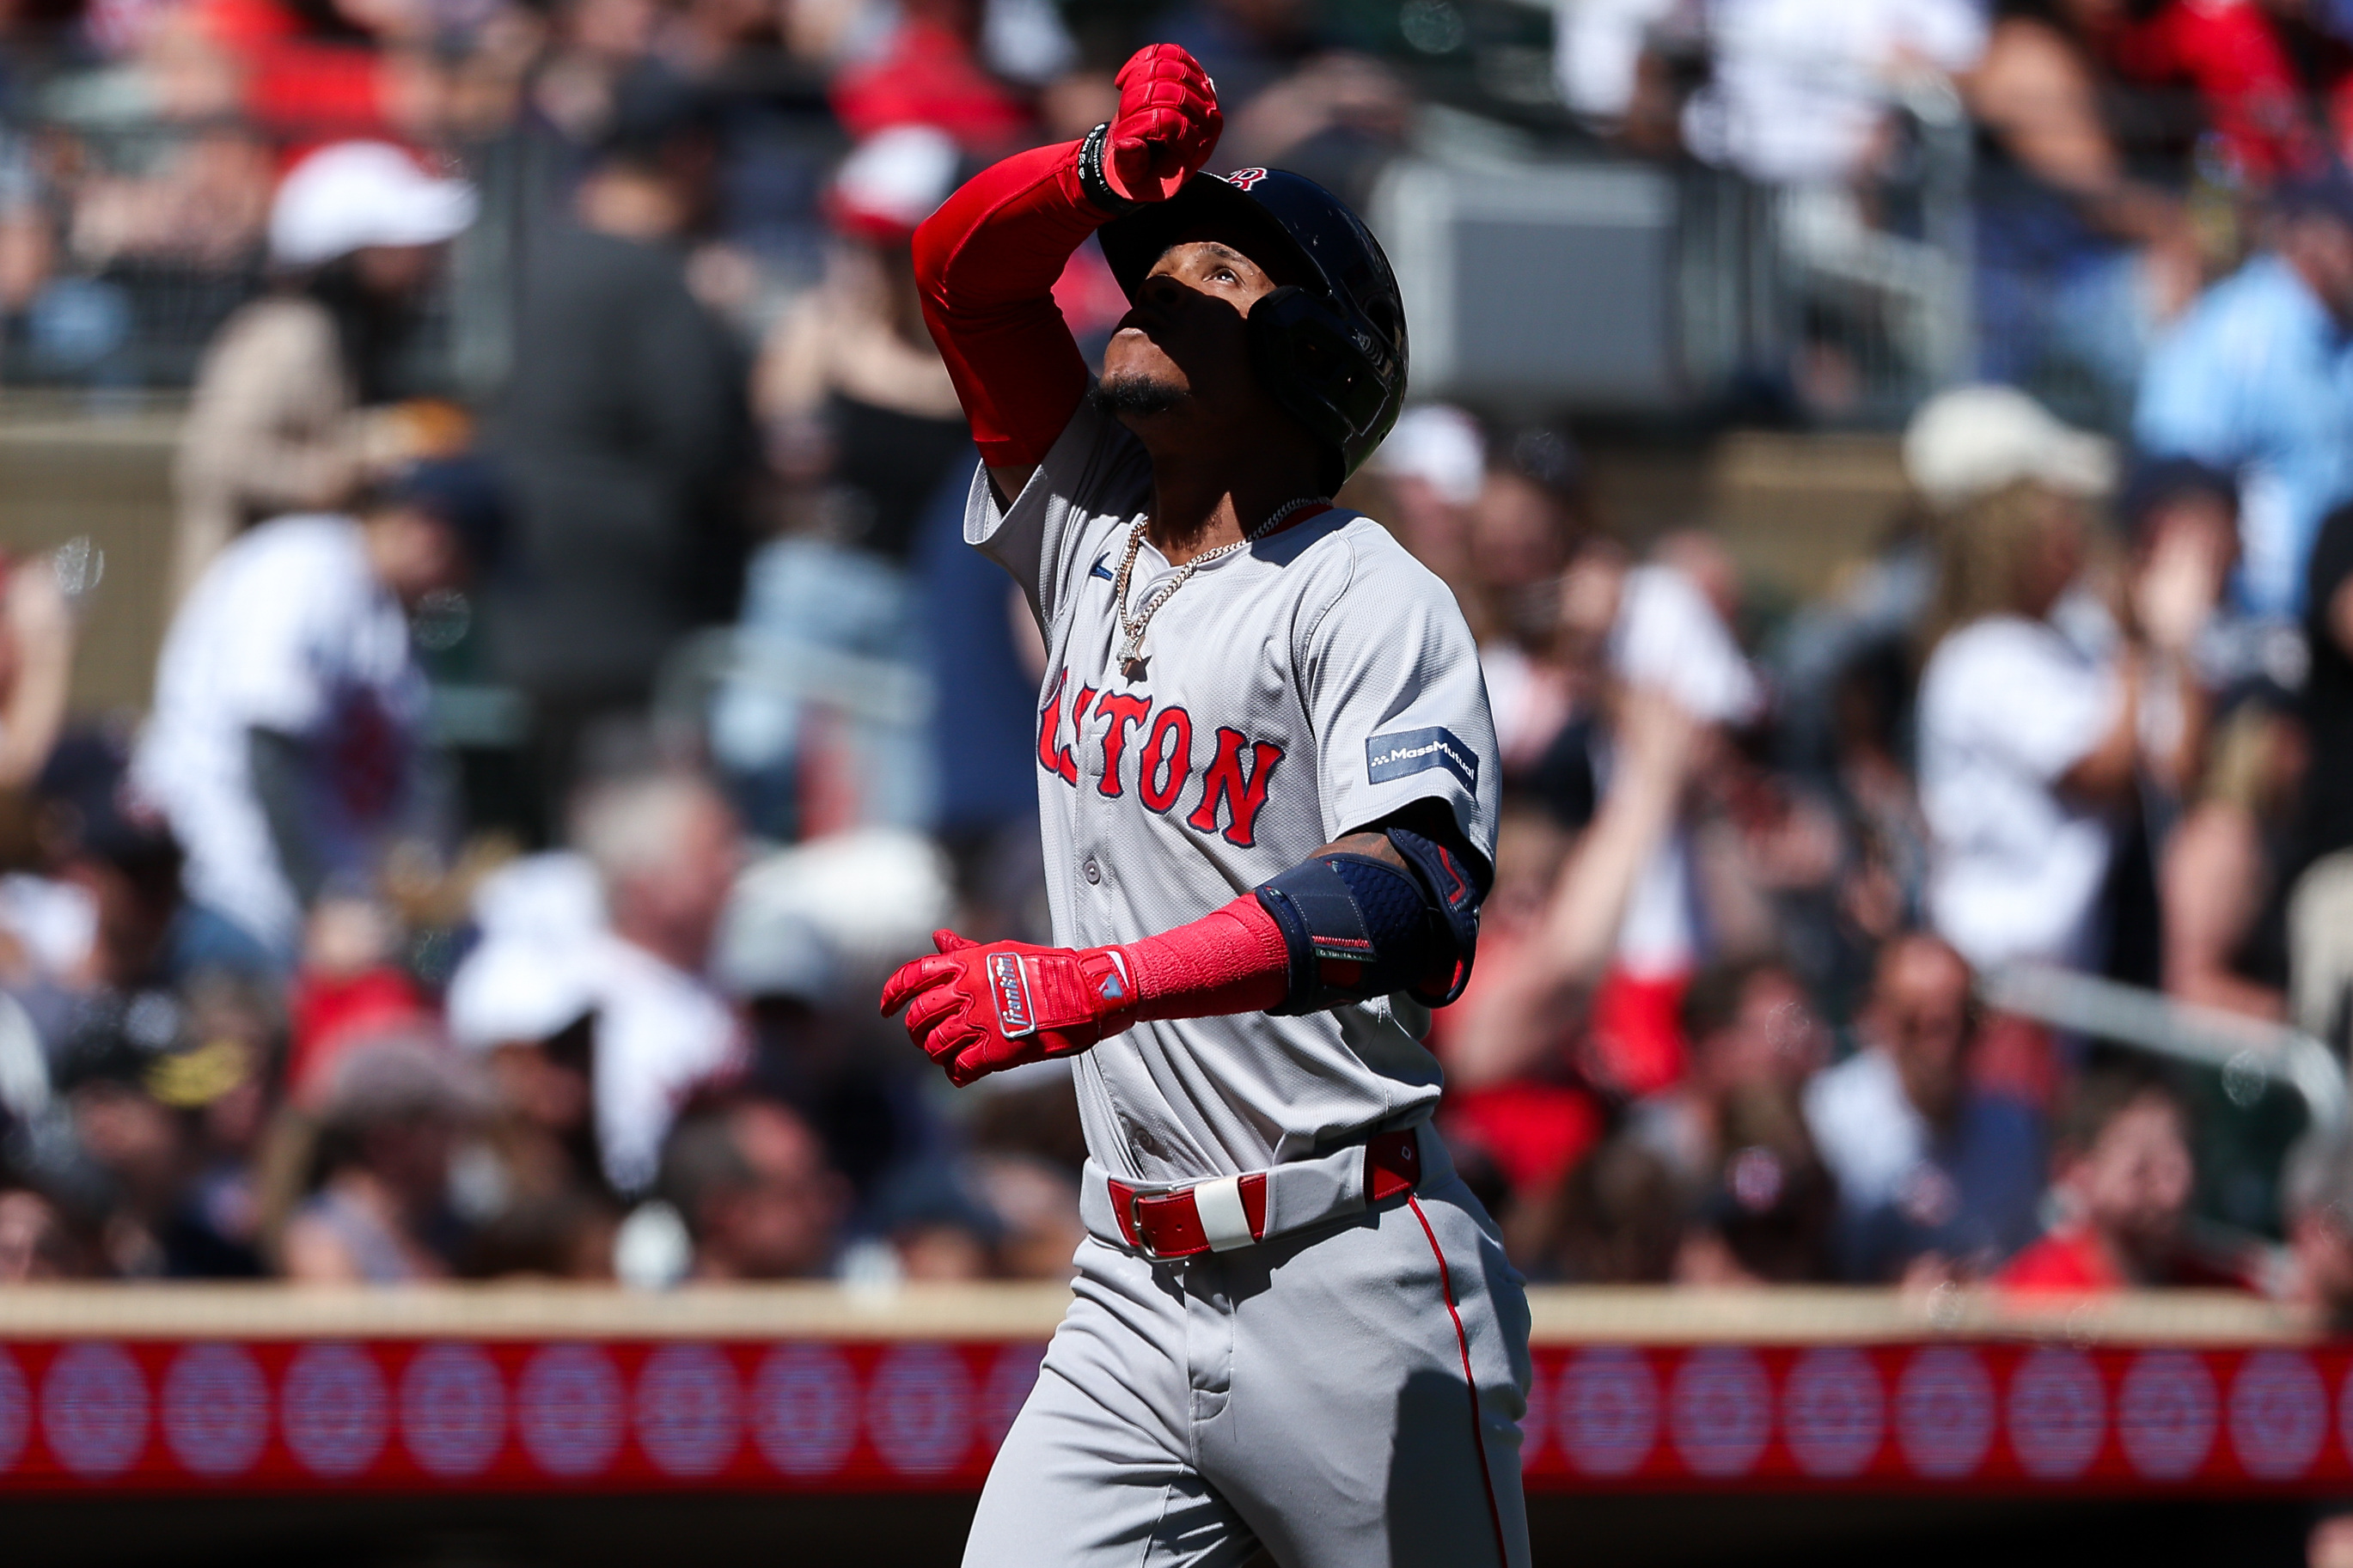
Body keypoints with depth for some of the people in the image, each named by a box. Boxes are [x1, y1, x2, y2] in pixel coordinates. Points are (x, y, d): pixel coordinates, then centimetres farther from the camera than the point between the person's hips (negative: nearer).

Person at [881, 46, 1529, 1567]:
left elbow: (1416, 904, -24)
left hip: (1354, 1295, -6)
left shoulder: (1367, 596, -8)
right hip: (1134, 1307, 6)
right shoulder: (1095, 536, 15)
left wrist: (1095, 985, -35)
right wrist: (1111, 170, -8)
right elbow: (960, 263, 14)